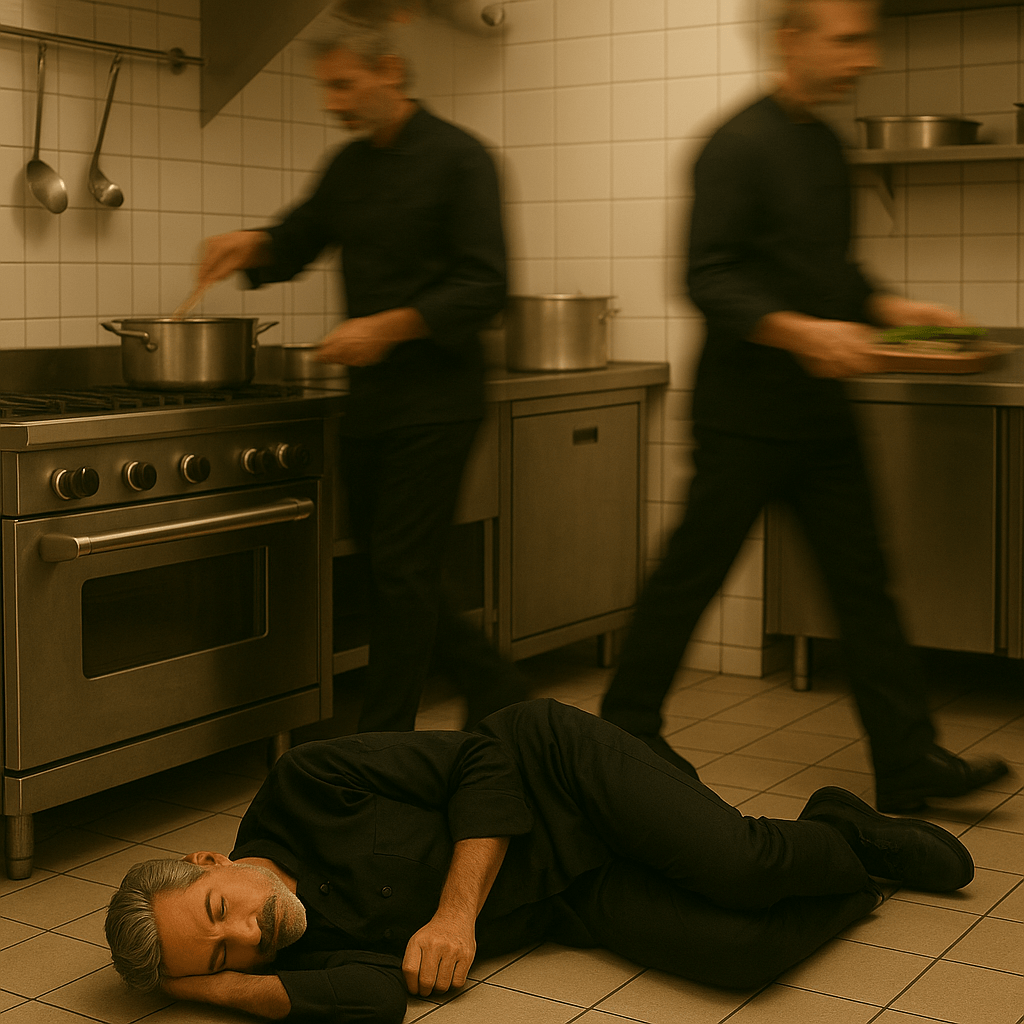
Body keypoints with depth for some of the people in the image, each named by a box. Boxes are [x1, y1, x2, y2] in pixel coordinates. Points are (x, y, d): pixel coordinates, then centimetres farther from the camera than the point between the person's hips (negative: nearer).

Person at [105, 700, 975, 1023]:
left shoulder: (307, 785, -19)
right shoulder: (296, 953, -9)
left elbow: (483, 756, -15)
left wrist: (457, 909, -24)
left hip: (560, 773, -2)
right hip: (570, 907, 2)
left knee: (741, 868, -26)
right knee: (738, 951, -21)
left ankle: (845, 835, 11)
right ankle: (853, 884, 13)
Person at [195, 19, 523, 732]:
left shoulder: (456, 157, -8)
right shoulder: (350, 166, 13)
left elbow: (484, 286, -14)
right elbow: (296, 244, 25)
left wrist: (388, 327, -22)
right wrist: (253, 244, 2)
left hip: (436, 400, -7)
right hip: (369, 401, 8)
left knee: (403, 573, -4)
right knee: (387, 570, 10)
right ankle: (497, 694, 26)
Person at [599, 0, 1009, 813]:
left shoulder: (825, 146, 14)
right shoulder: (740, 146, -13)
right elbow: (707, 280, -20)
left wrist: (888, 308, 7)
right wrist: (799, 331, -30)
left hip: (820, 412, 8)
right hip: (747, 414, -8)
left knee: (863, 582, 6)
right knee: (691, 576, 3)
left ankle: (909, 764, 11)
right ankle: (627, 729, 21)